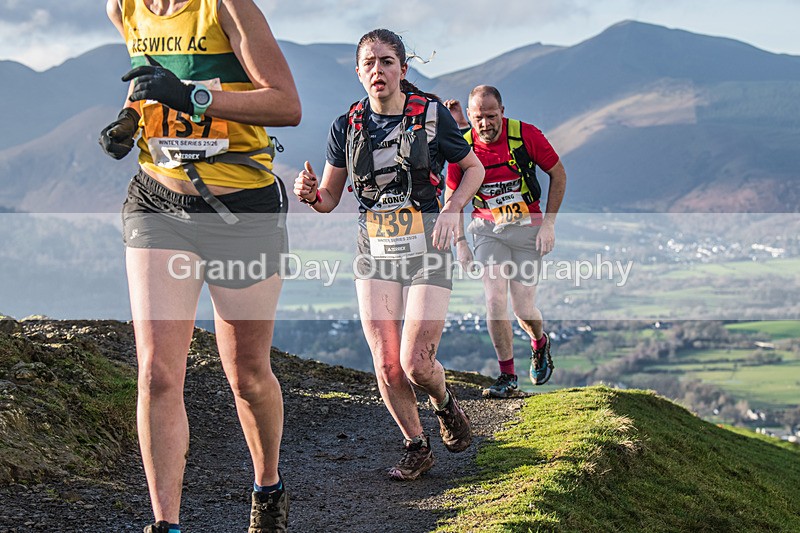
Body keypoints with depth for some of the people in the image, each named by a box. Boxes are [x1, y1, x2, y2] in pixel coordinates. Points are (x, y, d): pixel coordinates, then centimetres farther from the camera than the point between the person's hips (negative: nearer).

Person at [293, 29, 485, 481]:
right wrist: (310, 193, -15)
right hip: (375, 252, 3)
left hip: (426, 247, -3)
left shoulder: (432, 114, -4)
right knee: (386, 366, -3)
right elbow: (330, 199, 9)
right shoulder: (348, 126, 2)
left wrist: (451, 209, -9)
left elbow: (474, 168, 9)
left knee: (416, 363, -11)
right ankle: (417, 448, 18)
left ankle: (446, 405, 24)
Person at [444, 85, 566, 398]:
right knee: (495, 298, -15)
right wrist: (460, 241, -2)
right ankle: (507, 376, -2)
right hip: (487, 228, 1)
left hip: (527, 227, -1)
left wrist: (548, 224, -6)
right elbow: (453, 197, 4)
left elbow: (558, 174, -2)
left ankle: (540, 343, 34)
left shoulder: (526, 135, -14)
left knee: (523, 307, -2)